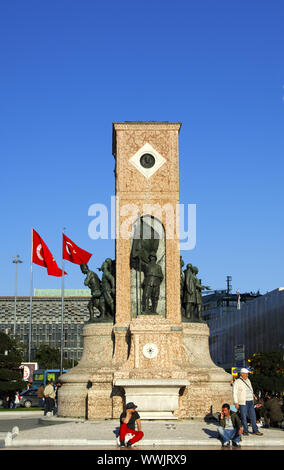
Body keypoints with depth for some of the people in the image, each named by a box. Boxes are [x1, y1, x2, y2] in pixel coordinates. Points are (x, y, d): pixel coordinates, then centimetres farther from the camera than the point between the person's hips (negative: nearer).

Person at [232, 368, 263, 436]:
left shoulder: (248, 380, 15)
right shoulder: (237, 382, -5)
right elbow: (234, 393, -7)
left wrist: (253, 395, 11)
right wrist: (236, 403, -13)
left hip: (250, 402, 6)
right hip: (242, 402, -6)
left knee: (253, 416, 4)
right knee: (244, 417, -1)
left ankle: (255, 431, 10)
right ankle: (245, 431, 9)